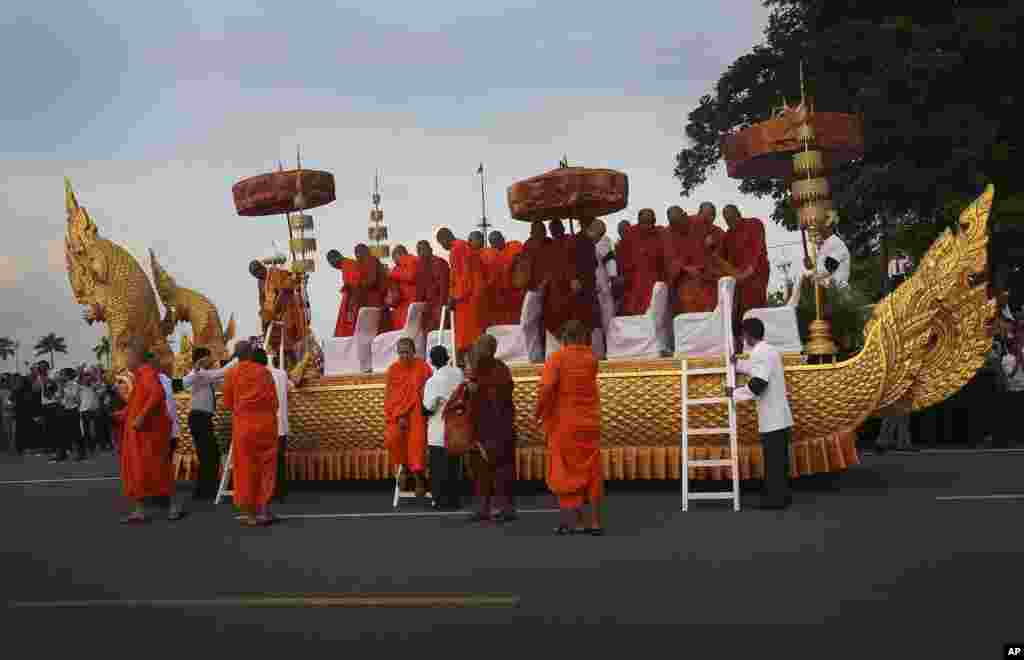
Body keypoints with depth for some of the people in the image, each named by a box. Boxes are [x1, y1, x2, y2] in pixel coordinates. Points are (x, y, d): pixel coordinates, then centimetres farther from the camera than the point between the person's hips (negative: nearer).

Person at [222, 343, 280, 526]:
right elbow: (274, 401, 7)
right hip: (266, 422, 1)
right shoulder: (264, 372, 3)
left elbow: (227, 403, 6)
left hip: (243, 423, -1)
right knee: (265, 466, 7)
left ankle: (250, 512, 7)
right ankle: (264, 509, 3)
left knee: (245, 467, 6)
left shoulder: (231, 373, 1)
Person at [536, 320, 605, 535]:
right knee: (591, 471, 8)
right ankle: (595, 521, 8)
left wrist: (541, 412, -9)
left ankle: (575, 521, 7)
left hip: (565, 423, -3)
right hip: (589, 423, 4)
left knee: (567, 472, 6)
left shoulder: (557, 358, -9)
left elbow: (547, 386, -21)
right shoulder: (591, 360, 3)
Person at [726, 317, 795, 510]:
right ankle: (781, 496, 22)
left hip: (772, 418, -10)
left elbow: (756, 385, -23)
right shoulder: (769, 350, 14)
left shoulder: (760, 354, -18)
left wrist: (734, 392, -10)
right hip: (779, 416, 10)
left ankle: (775, 498, 2)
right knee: (779, 458, 15)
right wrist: (738, 364, 35)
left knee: (773, 459, -3)